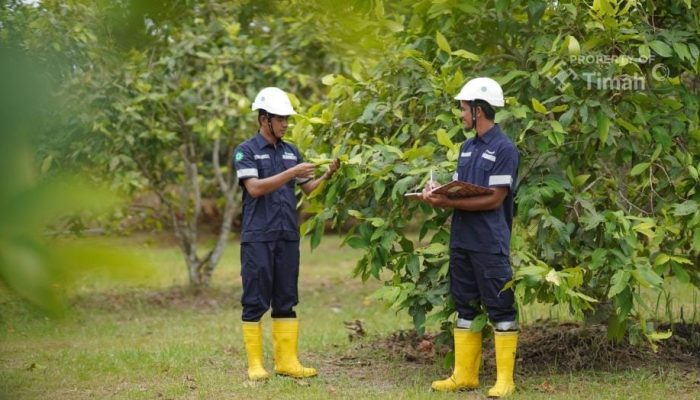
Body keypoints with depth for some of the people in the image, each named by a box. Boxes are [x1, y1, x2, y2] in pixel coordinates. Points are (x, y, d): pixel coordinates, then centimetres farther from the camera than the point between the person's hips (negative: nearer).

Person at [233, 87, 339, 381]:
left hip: (288, 236, 5)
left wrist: (328, 175, -5)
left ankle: (287, 361, 10)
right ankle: (255, 364, 2)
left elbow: (308, 189, 13)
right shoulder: (246, 151, -3)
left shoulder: (291, 152, 13)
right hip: (257, 237, -5)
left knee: (286, 300, 7)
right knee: (255, 301, -2)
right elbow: (255, 188, -16)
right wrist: (291, 173, -21)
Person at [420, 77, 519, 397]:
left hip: (490, 244, -8)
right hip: (461, 239, 9)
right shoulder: (466, 148, 14)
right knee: (465, 307, 12)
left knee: (500, 308, -3)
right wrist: (436, 193, -6)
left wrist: (447, 203, -19)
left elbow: (494, 199, -17)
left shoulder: (504, 149, -11)